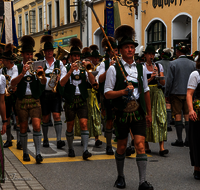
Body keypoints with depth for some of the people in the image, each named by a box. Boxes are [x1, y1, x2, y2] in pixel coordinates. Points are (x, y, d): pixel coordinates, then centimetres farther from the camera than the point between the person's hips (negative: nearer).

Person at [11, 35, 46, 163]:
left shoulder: (37, 66, 6)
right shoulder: (18, 68, 5)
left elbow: (43, 83, -8)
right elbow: (13, 83, -12)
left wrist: (42, 75, -29)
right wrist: (22, 73, -27)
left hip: (35, 100, 0)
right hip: (22, 100, 0)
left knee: (37, 126, -12)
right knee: (23, 128, 6)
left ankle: (38, 153, -10)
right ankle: (25, 153, 19)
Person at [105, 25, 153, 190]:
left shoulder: (141, 68, 7)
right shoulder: (114, 69, -4)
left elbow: (146, 91, 15)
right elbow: (107, 93, -6)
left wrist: (149, 113, 15)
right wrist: (124, 91, -21)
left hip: (138, 113, 2)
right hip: (122, 113, -2)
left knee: (140, 145, -9)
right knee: (121, 147, 11)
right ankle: (120, 177, 31)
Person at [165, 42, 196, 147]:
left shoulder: (173, 63, -7)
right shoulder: (193, 64, 3)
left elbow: (169, 80, -7)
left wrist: (167, 94, 2)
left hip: (176, 92, -3)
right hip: (188, 93, 3)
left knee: (177, 115, 1)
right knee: (187, 115, 6)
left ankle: (179, 140, 2)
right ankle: (188, 140, 6)